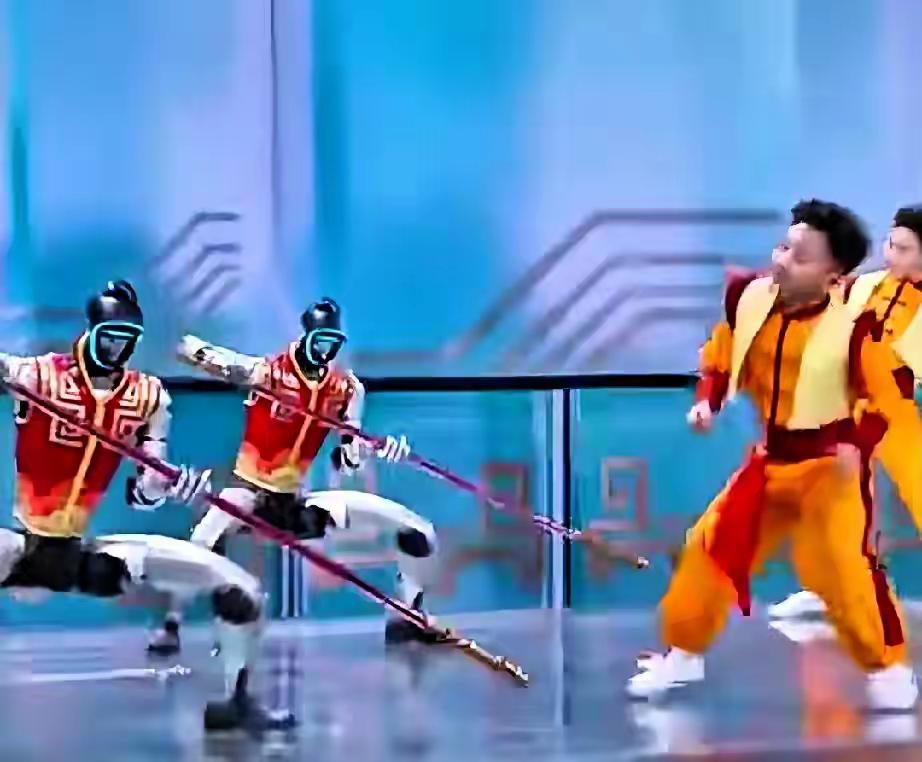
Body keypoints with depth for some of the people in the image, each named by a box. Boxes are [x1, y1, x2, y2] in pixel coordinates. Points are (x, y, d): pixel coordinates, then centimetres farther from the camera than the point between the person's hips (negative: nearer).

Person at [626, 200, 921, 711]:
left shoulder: (854, 326, -22)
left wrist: (859, 444, -24)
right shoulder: (748, 299, -6)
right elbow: (721, 358, 10)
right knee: (711, 546, 8)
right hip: (770, 459, 6)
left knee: (843, 566, -19)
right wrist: (708, 402, -6)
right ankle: (683, 655, 28)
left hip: (829, 465, -6)